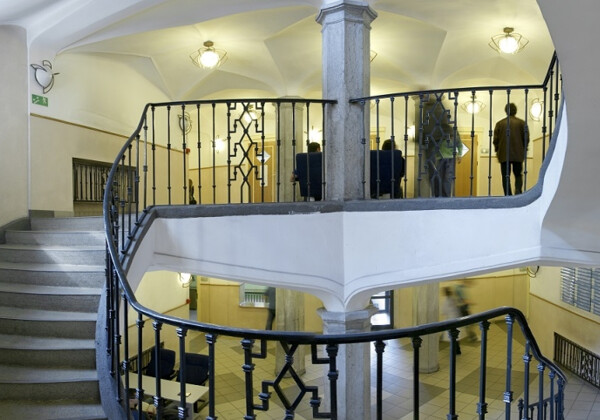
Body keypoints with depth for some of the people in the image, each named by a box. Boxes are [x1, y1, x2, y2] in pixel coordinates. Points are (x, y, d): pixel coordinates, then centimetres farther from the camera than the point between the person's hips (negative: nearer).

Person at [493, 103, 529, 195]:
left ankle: (508, 196, -3)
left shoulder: (499, 123, 3)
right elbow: (526, 138, 1)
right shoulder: (522, 123, 3)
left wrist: (497, 151, 12)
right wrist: (524, 150, 13)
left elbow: (496, 139, 1)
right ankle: (518, 190, -14)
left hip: (504, 155, -1)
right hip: (518, 155, 1)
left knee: (506, 177, 3)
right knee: (518, 175, 11)